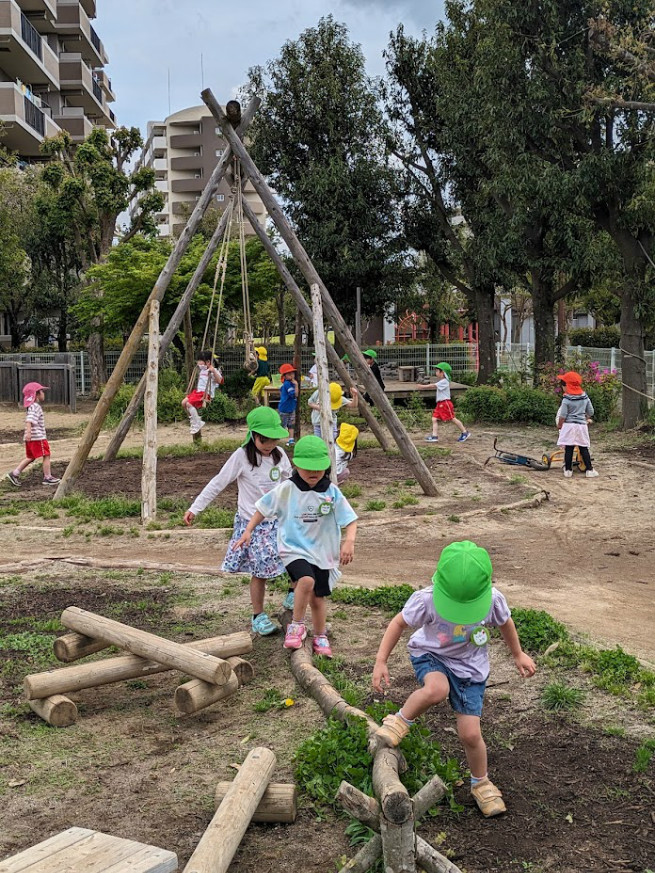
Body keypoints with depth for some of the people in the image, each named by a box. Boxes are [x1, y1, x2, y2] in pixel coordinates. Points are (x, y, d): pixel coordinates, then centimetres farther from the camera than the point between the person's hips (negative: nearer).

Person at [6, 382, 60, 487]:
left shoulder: (32, 406, 16)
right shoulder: (35, 407, -15)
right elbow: (29, 420, -28)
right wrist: (28, 432, -39)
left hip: (31, 439, 10)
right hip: (37, 437, -10)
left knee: (30, 457, 16)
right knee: (46, 455, -1)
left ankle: (14, 473, 13)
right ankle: (48, 477, 4)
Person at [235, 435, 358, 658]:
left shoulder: (332, 493, -7)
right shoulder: (286, 489, -7)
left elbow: (350, 520, -6)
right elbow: (264, 508, 5)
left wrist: (349, 541, -23)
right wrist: (248, 531, 1)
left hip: (322, 553, 2)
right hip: (294, 549, -2)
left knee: (318, 598, 12)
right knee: (306, 580, -30)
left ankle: (320, 637, 37)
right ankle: (297, 625, -8)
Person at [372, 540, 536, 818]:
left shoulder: (493, 600, -23)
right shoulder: (426, 599, -28)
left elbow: (505, 623, 1)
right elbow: (399, 623, -12)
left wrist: (518, 655, 15)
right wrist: (381, 662, -16)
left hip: (470, 666, 2)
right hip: (431, 655, -2)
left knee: (470, 733, -1)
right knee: (437, 689, -38)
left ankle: (481, 783, 28)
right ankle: (400, 721, -9)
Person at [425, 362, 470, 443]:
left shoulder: (444, 382, -15)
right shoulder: (441, 382, 17)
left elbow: (433, 386, -20)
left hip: (445, 403, -10)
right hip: (440, 404, 10)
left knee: (452, 419, -2)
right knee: (434, 419, -2)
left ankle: (465, 433, 10)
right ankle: (434, 436, -7)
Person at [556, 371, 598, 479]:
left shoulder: (566, 400, -11)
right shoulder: (585, 397, 4)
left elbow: (562, 416, -11)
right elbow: (590, 411, 11)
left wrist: (559, 425, 5)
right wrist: (587, 418, 30)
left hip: (569, 425, -3)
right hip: (582, 425, 4)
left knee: (568, 449, 2)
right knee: (584, 449, 8)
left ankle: (568, 470, 5)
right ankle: (589, 470, 7)